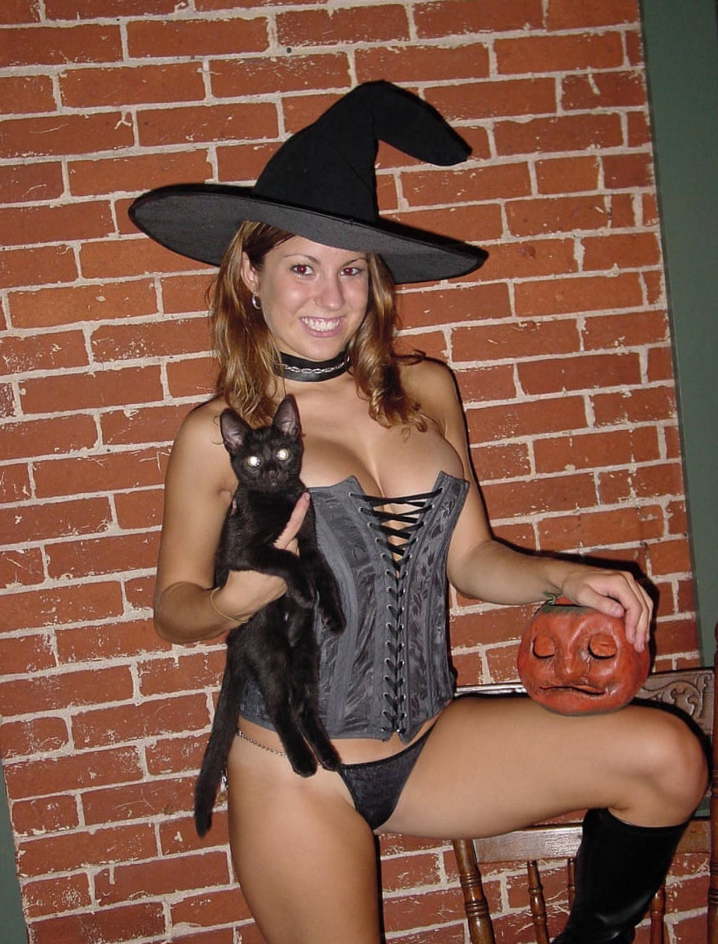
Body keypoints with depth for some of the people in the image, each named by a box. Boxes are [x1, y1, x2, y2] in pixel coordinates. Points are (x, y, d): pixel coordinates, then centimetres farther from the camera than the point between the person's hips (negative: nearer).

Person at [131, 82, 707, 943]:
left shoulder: (424, 392, 1)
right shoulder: (219, 435, -8)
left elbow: (471, 558, 7)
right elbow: (172, 606, 0)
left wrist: (564, 579, -10)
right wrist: (234, 600, -20)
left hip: (431, 745, 3)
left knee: (666, 758, -6)